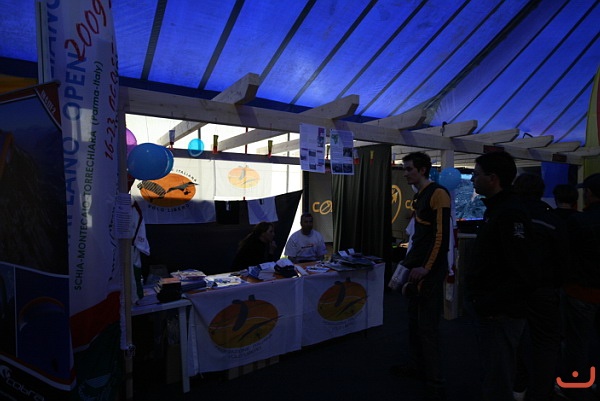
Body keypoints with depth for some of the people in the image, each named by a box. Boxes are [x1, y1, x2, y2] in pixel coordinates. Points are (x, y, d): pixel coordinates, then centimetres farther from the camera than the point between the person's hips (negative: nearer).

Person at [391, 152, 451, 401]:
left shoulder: (438, 194, -13)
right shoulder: (419, 197, 15)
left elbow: (442, 235, -20)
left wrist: (427, 268, -20)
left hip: (430, 270, -9)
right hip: (417, 267, 9)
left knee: (428, 325, -4)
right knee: (414, 319, 15)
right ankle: (416, 366, 30)